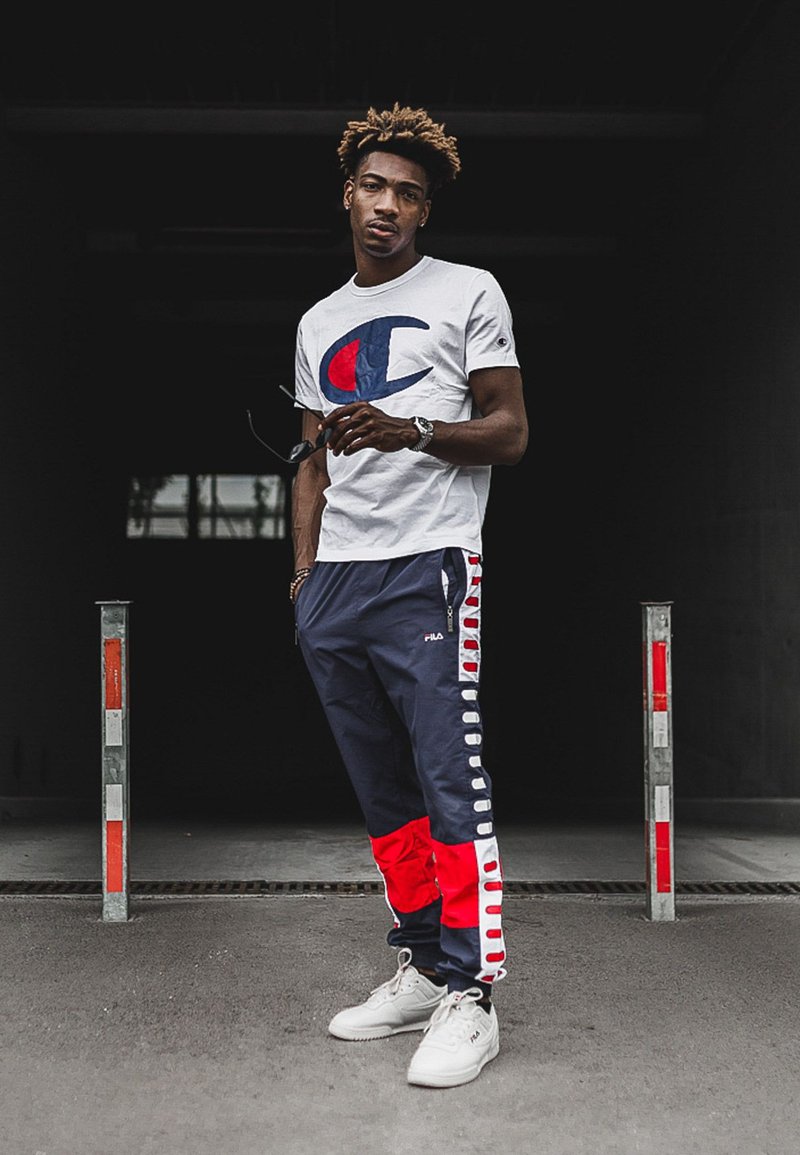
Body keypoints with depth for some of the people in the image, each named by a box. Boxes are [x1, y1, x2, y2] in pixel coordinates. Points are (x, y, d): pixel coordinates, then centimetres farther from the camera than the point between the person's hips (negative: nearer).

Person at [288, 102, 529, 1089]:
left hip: (428, 570, -6)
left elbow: (510, 432, -1)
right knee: (383, 793, 9)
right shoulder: (318, 324, 22)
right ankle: (421, 970, 20)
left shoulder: (467, 293, 5)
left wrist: (410, 432, -18)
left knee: (452, 787, -9)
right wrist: (303, 572, 13)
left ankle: (470, 999, -3)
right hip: (333, 582, 6)